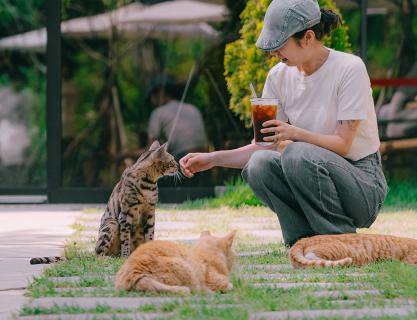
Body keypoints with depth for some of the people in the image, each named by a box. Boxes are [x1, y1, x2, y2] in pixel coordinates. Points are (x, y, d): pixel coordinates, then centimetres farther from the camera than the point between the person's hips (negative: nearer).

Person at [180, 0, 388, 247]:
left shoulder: (349, 68, -15)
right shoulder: (279, 76, 2)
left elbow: (342, 144, -18)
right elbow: (266, 145, 4)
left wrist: (295, 133, -33)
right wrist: (212, 159, -8)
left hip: (363, 181, -5)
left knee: (298, 154, -33)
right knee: (260, 164, -24)